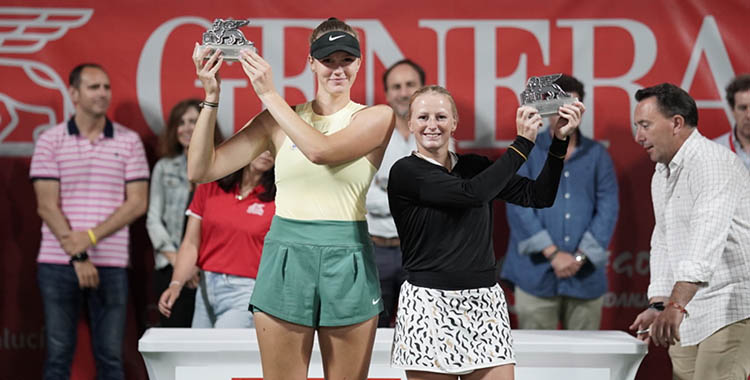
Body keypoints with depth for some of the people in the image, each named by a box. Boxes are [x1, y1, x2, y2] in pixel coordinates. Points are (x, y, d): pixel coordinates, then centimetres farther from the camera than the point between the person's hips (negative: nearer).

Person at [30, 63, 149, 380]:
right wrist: (77, 257, -11)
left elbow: (137, 203, 1)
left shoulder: (129, 141, 7)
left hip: (111, 264, 1)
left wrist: (91, 236, -11)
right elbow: (47, 206, -3)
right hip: (58, 263, -1)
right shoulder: (50, 141, 3)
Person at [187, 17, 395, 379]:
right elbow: (201, 170, 2)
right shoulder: (280, 119, 7)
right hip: (286, 258, 1)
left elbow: (321, 150, -20)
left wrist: (269, 94, -14)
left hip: (347, 265, -1)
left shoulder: (377, 118, 1)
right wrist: (211, 96, -6)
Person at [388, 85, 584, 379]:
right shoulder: (405, 173, -5)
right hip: (430, 304, -4)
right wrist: (522, 143, -10)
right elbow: (472, 193, -17)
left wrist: (559, 140, -3)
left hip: (485, 301, 4)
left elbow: (539, 196, 8)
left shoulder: (474, 167, 12)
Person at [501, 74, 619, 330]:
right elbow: (518, 206, -5)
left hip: (586, 277, 2)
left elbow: (608, 209, 3)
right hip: (537, 274, -2)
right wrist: (552, 253, -14)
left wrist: (580, 256, -9)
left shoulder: (597, 155, 11)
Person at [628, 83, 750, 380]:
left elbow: (707, 239, -29)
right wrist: (658, 305, 5)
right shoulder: (661, 176, 17)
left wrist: (676, 305, -39)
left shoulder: (712, 163, -16)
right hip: (688, 316, 9)